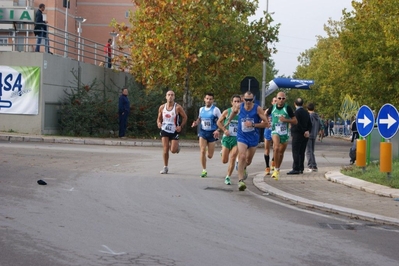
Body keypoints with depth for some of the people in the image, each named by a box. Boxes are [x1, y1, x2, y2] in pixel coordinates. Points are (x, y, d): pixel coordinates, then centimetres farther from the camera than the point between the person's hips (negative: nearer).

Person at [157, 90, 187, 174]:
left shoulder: (178, 107, -10)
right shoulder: (162, 107, 0)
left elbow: (185, 117, -1)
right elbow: (159, 118, 12)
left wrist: (181, 126, -13)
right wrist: (159, 123, -11)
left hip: (174, 131, -2)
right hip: (164, 130, 2)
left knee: (173, 150, -5)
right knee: (165, 149, -5)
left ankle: (177, 146, 32)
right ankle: (165, 167, 7)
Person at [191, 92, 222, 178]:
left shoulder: (215, 110, -8)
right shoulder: (201, 109, 7)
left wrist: (218, 130, -21)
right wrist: (196, 123, 1)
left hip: (212, 133, -3)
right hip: (202, 132, 3)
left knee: (210, 156, 2)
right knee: (202, 151, -13)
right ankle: (204, 170, -1)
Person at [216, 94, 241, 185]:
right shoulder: (227, 112, 0)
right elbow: (219, 122, 6)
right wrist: (224, 130, -8)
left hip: (237, 138, 0)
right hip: (227, 137, 0)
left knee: (232, 159, -10)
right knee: (224, 160, 3)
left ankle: (228, 177, 5)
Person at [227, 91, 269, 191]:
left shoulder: (258, 109, -13)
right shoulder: (239, 107, -8)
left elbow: (266, 123, -13)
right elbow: (234, 111, 18)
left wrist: (253, 124, -22)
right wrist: (229, 121, 29)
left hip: (254, 137, 1)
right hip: (242, 137, -1)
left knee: (248, 160, 16)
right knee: (242, 157, -21)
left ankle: (243, 168, 52)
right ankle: (241, 181, -20)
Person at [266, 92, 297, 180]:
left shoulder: (287, 108, -7)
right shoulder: (272, 107, 0)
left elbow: (295, 121, -6)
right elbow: (266, 114, 21)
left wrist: (285, 120, -20)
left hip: (284, 133, 1)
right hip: (275, 131, -1)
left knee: (281, 152, 13)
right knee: (276, 148, -26)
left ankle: (278, 170, 35)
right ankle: (276, 169, -19)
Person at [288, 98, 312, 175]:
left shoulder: (297, 112, -13)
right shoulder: (306, 112, 12)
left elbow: (297, 124, -19)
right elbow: (310, 124, 12)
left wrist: (303, 132, -9)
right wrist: (308, 131, -2)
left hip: (297, 134, -8)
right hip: (304, 137, 8)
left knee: (295, 152, -8)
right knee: (301, 152, 12)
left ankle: (296, 169, -13)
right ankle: (301, 168, 15)